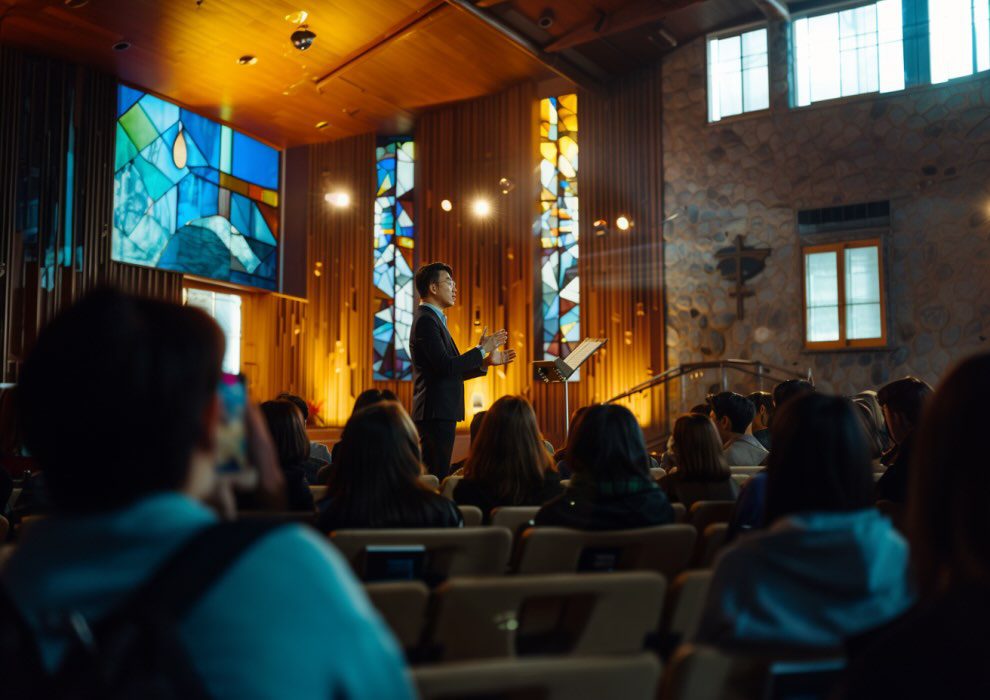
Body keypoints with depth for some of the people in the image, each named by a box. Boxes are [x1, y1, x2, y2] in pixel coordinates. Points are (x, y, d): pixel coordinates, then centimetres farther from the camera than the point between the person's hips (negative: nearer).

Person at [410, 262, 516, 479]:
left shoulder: (433, 319, 20)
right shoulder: (426, 320, -12)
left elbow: (453, 372, 20)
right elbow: (446, 367, -21)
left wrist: (487, 361, 14)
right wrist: (481, 349, -12)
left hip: (440, 414, 10)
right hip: (436, 414, -10)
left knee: (436, 477, 10)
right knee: (436, 478, -9)